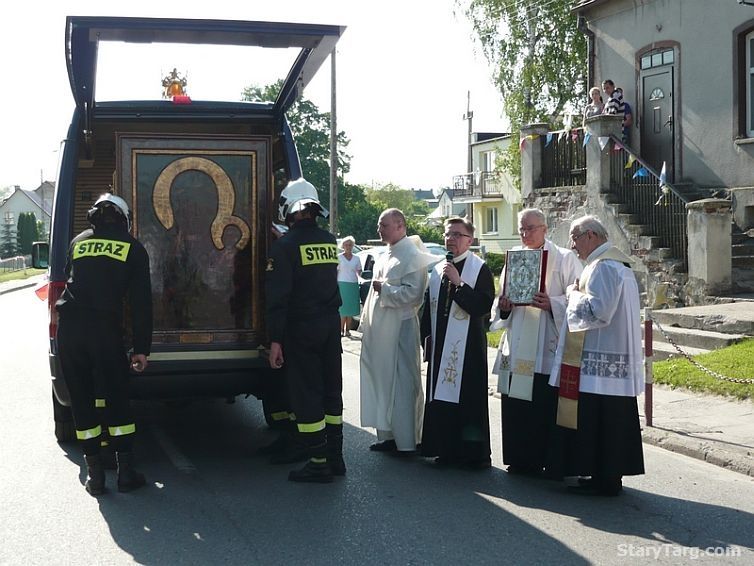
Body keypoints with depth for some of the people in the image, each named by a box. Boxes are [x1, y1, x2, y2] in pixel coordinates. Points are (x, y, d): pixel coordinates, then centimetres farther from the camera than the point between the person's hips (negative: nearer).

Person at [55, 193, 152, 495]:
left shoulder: (78, 242, 15)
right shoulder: (132, 248, 7)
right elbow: (141, 302, 2)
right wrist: (141, 348, 3)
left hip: (69, 327, 2)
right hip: (105, 329, -2)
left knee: (81, 401, 9)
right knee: (116, 401, 8)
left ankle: (95, 475, 11)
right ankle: (126, 472, 8)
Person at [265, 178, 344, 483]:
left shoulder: (285, 245, -13)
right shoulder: (330, 241, 6)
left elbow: (278, 297, -16)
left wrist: (275, 340, -14)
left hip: (301, 329, -6)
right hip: (331, 324, 6)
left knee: (306, 395, -1)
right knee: (331, 392, 12)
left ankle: (319, 463, 1)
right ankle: (334, 456, 19)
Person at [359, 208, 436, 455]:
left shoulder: (413, 257, -10)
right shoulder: (384, 257, 16)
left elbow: (413, 294, -19)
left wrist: (384, 289, -14)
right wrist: (366, 324, 18)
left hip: (400, 330, -9)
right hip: (379, 330, 9)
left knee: (401, 383, -3)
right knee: (382, 381, 11)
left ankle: (406, 441, 5)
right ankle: (388, 435, 19)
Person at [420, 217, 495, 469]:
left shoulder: (480, 269, -5)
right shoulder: (437, 270, 14)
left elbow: (483, 306, -17)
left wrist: (458, 282, -20)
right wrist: (427, 335, 13)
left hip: (468, 347, -6)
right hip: (440, 347, 6)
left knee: (469, 399, -3)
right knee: (441, 397, 8)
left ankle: (475, 453, 7)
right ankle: (446, 450, 18)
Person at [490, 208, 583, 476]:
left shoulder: (565, 258, 1)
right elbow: (501, 299, 19)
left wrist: (552, 304, -22)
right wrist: (503, 306, -4)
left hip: (548, 347, -5)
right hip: (517, 346, 5)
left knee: (547, 407, -3)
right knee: (516, 404, 5)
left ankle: (550, 462, 6)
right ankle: (520, 458, 15)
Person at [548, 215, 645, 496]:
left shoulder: (603, 266, -16)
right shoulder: (616, 261, 17)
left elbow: (598, 310, -23)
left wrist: (573, 294, -8)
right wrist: (579, 294, 12)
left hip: (599, 360, -10)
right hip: (614, 358, 10)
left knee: (595, 418, -4)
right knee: (612, 418, 13)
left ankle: (604, 480, 1)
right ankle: (610, 474, 19)